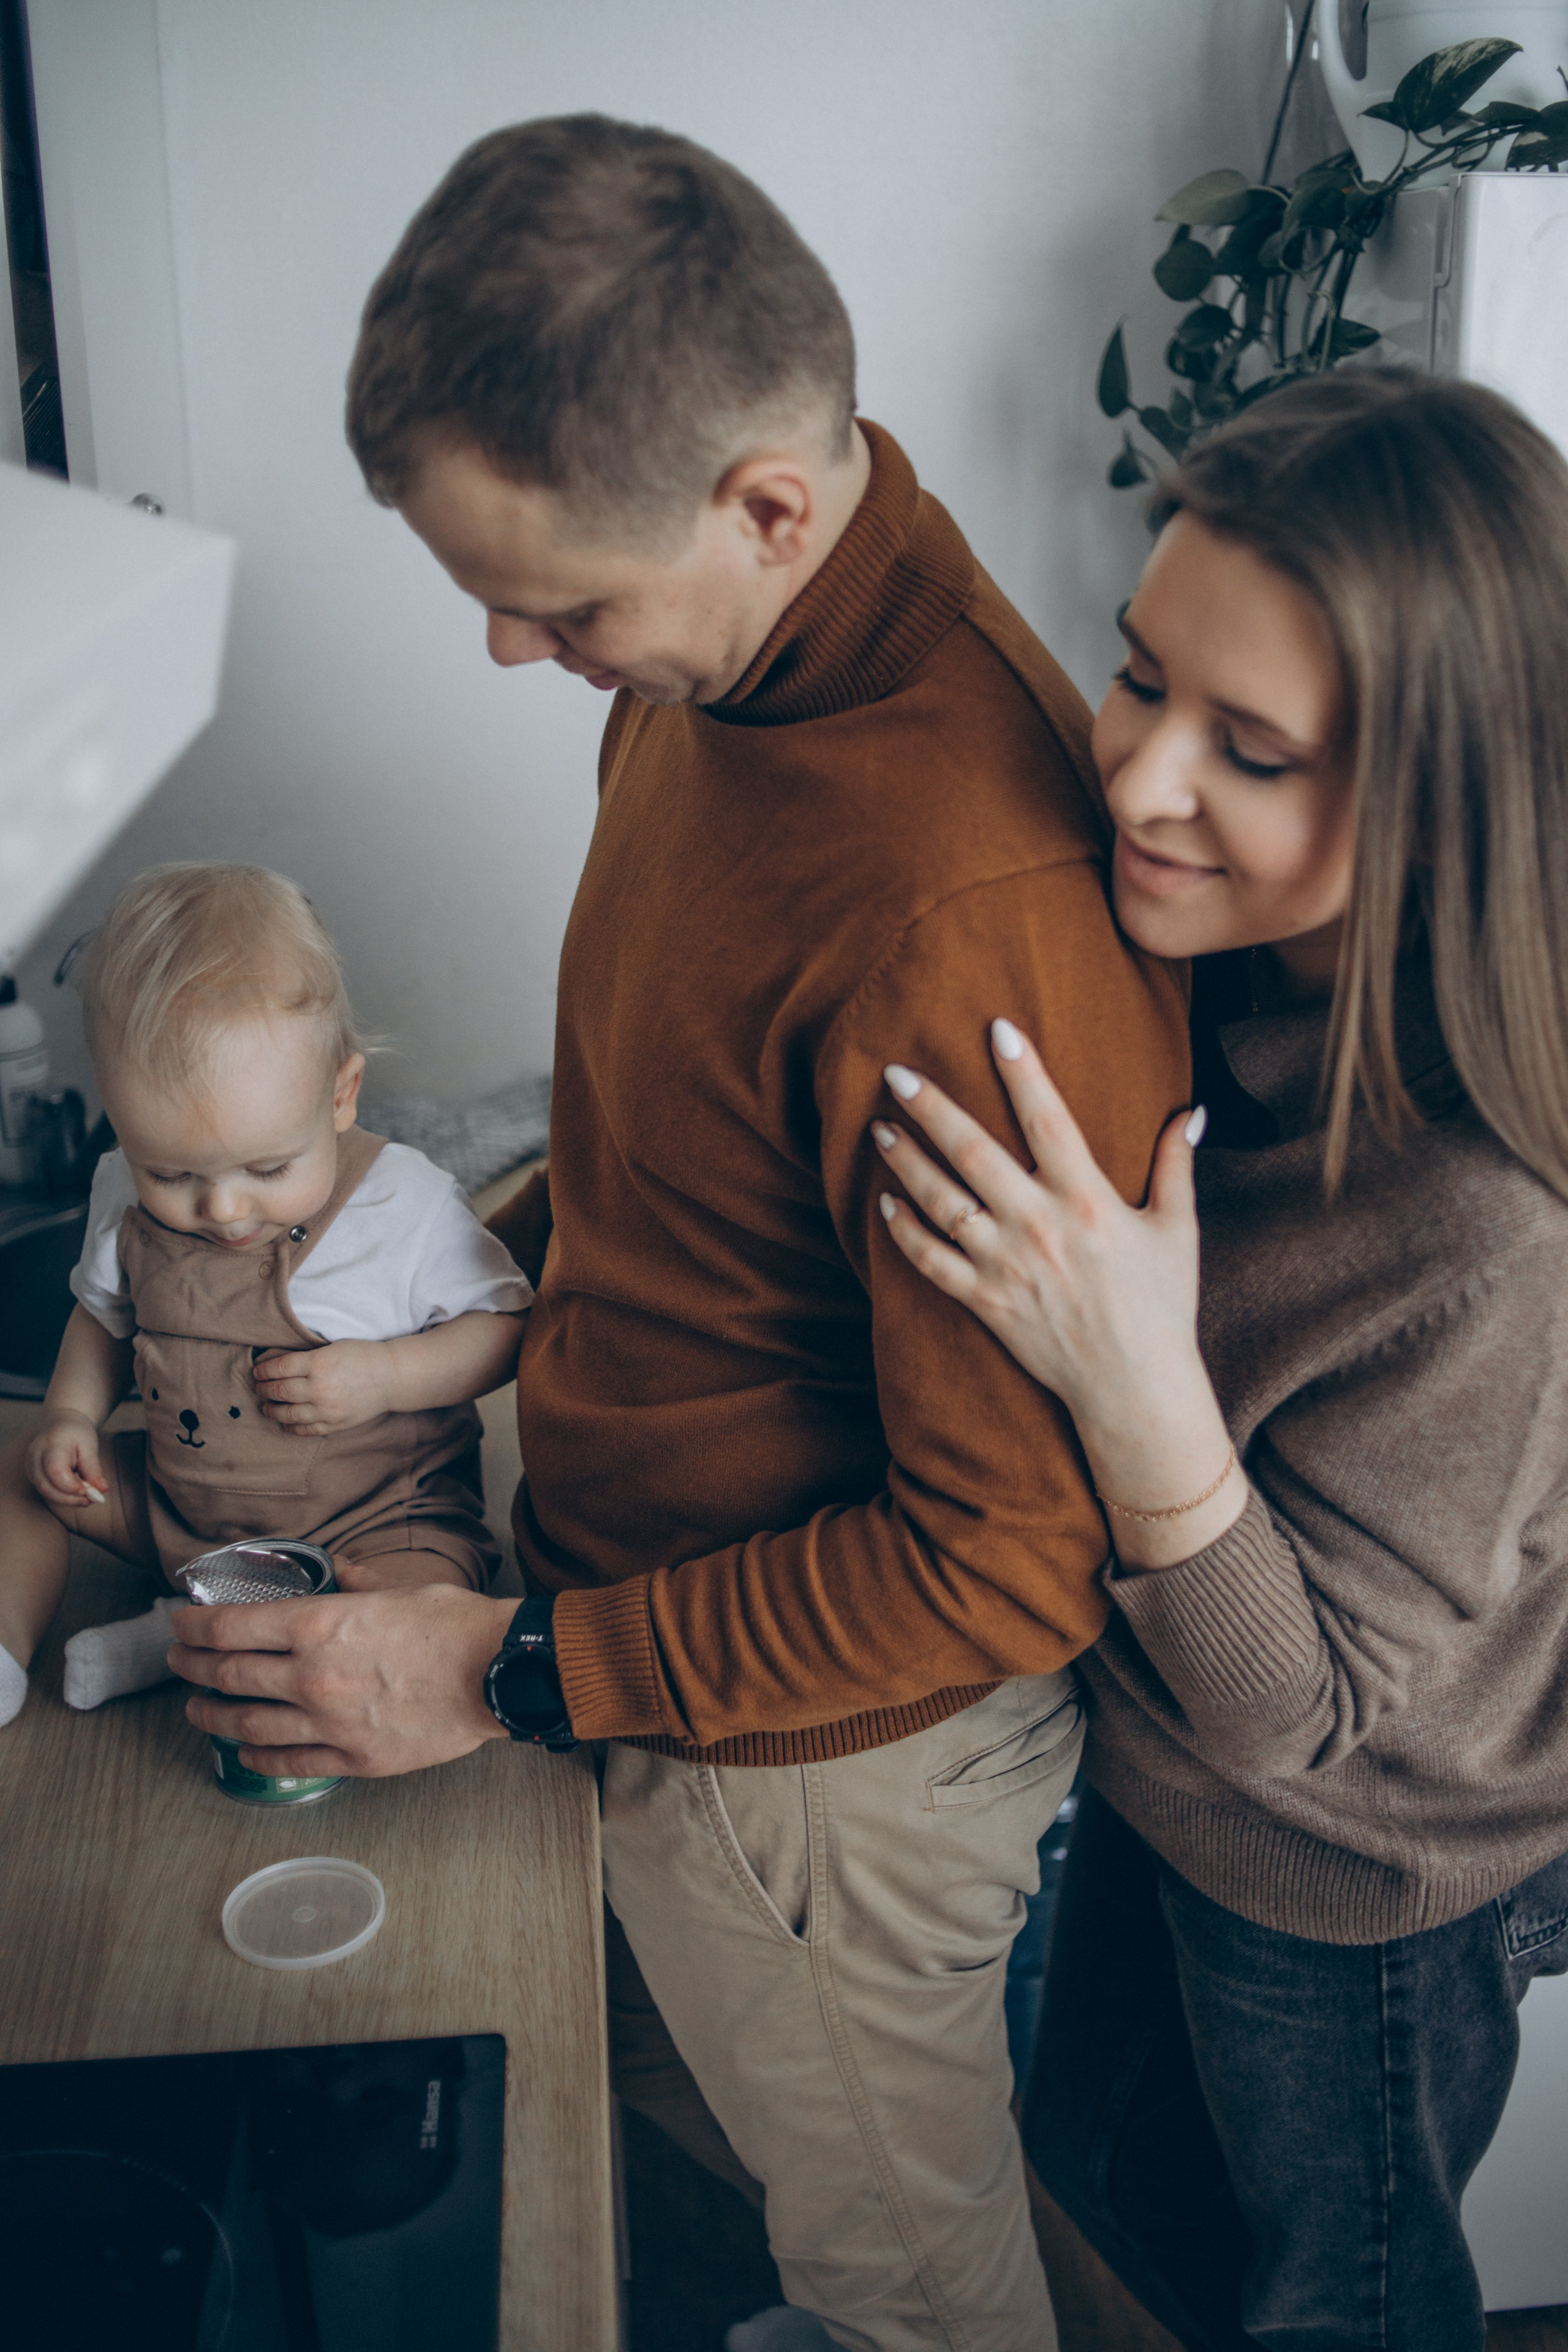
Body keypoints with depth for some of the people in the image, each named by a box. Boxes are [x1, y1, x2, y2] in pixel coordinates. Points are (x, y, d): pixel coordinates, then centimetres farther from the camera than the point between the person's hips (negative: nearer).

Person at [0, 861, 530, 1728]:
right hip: (176, 1506, 5)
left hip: (372, 1518, -5)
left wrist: (384, 1375, -26)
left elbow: (503, 1326, -11)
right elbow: (104, 1316, 11)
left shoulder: (406, 1204, -21)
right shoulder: (127, 1197, -8)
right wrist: (71, 1414, -5)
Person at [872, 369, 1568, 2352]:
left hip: (1360, 1890, -7)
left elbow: (1291, 1718, -29)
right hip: (1158, 1770, 7)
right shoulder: (1223, 971, -19)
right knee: (1106, 2153, 34)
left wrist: (1139, 1387, -45)